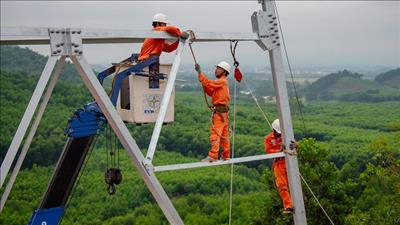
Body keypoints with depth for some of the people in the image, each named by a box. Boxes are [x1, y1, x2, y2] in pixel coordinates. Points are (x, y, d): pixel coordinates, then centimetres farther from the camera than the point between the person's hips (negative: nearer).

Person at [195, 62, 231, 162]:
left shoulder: (222, 81, -10)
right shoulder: (221, 82, 20)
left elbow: (209, 83, -20)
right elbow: (211, 92, 17)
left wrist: (200, 72, -17)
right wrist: (204, 85, 4)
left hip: (219, 111, -10)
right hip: (223, 111, 10)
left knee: (215, 133, -12)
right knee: (224, 134, 13)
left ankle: (213, 156, -15)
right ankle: (226, 156, 19)